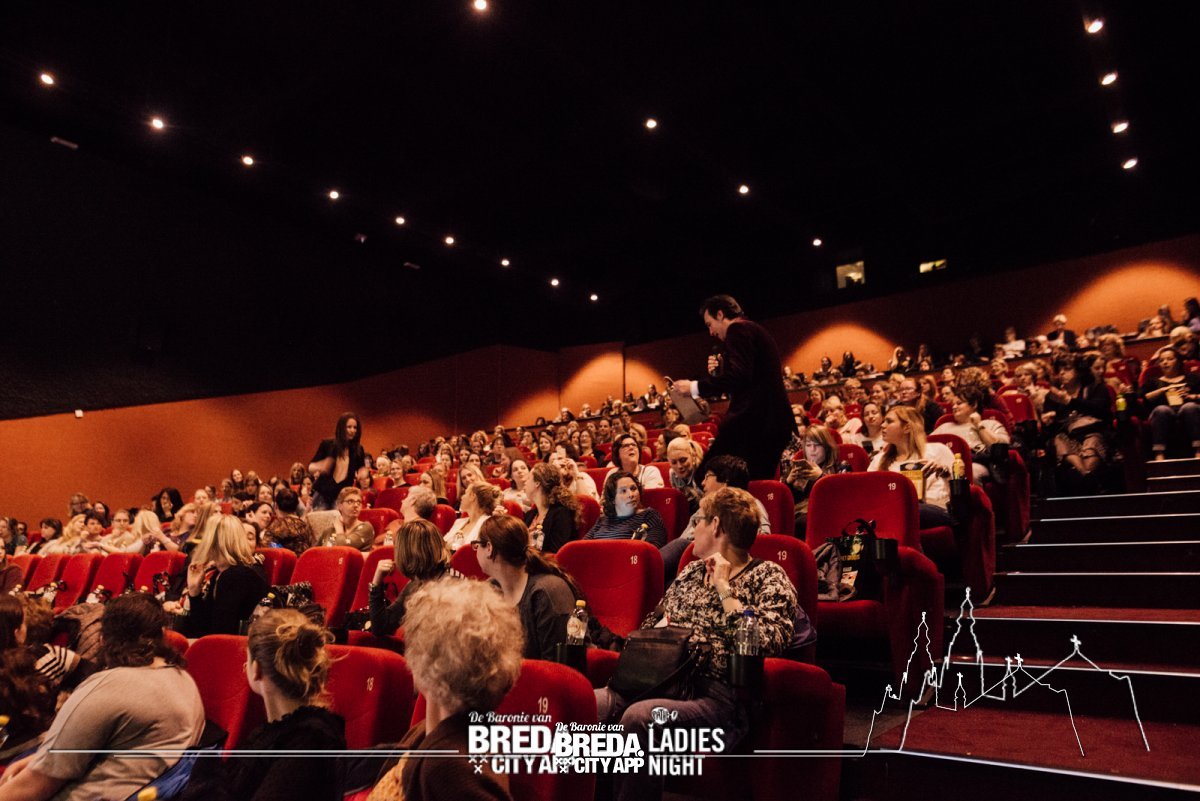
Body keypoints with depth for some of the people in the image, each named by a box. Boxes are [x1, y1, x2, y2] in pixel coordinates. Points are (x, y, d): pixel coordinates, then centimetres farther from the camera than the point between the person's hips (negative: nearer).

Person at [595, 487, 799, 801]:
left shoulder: (768, 576, 1)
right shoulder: (690, 571, 21)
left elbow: (766, 645, -16)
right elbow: (650, 626, 30)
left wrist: (725, 589, -11)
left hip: (717, 693, -6)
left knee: (639, 716, -35)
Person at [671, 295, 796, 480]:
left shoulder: (738, 330, -4)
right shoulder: (757, 332, 26)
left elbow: (739, 376, -19)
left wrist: (695, 387, -13)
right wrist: (720, 370, 16)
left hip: (752, 421, -10)